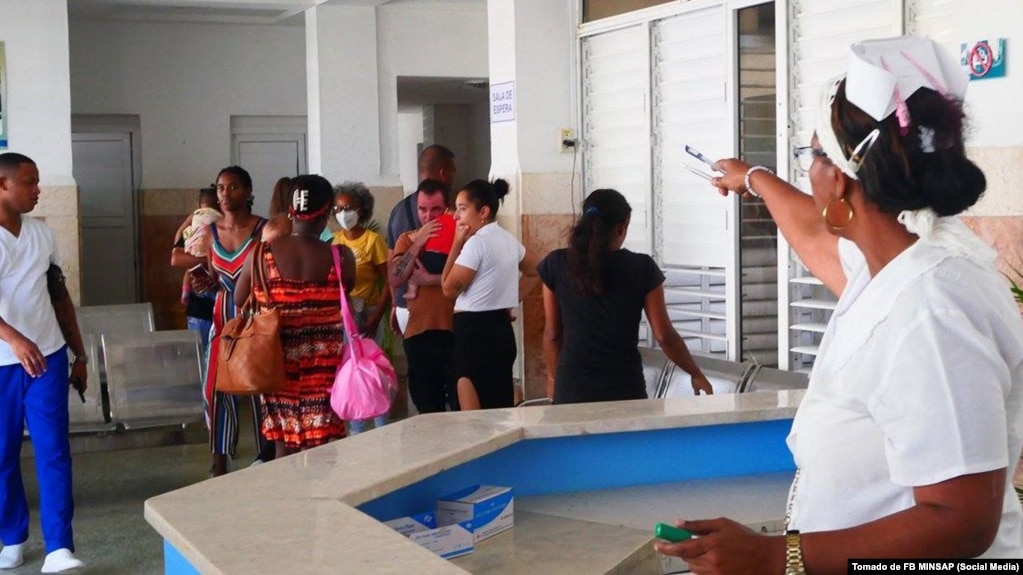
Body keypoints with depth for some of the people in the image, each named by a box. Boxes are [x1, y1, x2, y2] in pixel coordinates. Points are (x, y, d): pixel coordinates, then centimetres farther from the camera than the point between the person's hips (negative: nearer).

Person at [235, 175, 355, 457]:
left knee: (284, 449, 14)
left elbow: (239, 300, 5)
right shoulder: (341, 257, -12)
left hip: (278, 362, 2)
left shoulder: (261, 254, -9)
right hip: (324, 365, -1)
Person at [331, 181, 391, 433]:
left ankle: (381, 430, 10)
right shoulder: (334, 240, 7)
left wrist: (375, 319, -16)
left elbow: (388, 283, -9)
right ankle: (356, 430, 19)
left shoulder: (373, 240, -7)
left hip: (366, 314, -4)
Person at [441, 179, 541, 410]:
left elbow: (449, 288, -10)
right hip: (501, 329, 9)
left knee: (474, 416, -5)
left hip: (475, 332, -9)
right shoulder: (509, 240, 11)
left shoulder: (476, 242, -15)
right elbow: (535, 271, 25)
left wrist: (457, 244, -5)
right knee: (502, 409, 11)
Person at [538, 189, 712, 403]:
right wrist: (696, 374, 12)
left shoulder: (557, 264, -1)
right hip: (625, 387, -1)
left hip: (572, 387, 1)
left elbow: (552, 333, 6)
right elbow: (664, 335, -1)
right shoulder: (642, 267, -4)